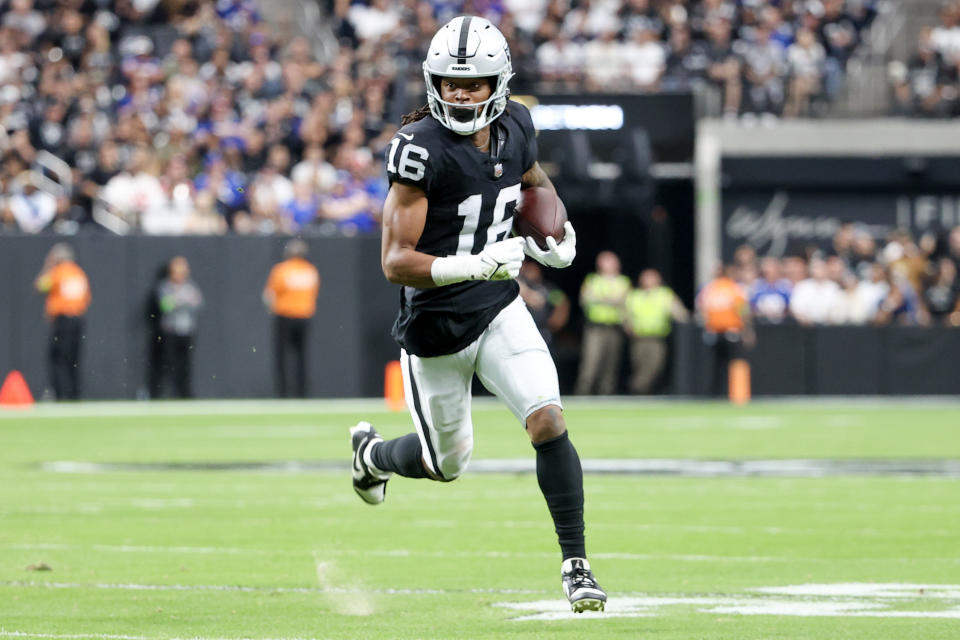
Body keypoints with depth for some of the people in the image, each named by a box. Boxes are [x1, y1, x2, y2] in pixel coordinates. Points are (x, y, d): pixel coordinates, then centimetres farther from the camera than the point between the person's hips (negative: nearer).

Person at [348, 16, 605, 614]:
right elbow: (396, 261, -25)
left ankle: (576, 563, -4)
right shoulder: (421, 148, -23)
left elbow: (536, 183, 21)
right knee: (448, 464, 14)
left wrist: (558, 232, 1)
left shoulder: (515, 126, -4)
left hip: (499, 310, 4)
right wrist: (474, 265, -38)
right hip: (435, 326, -4)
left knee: (548, 422, -16)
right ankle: (373, 453, 48)